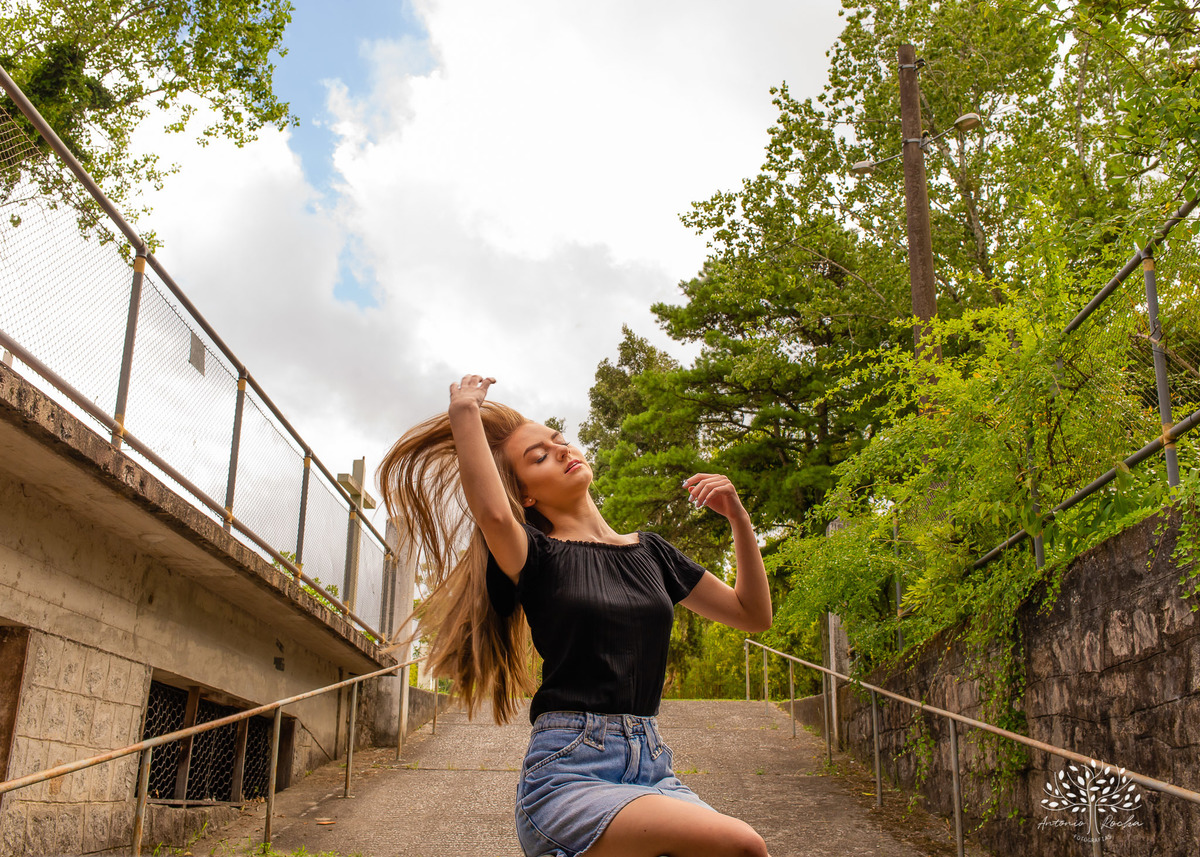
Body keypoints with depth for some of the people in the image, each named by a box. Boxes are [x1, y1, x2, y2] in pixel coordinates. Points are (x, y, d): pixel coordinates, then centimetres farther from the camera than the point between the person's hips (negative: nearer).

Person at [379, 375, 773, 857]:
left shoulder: (649, 551, 17)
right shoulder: (537, 556, 1)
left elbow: (754, 615, 18)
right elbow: (493, 513, -23)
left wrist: (738, 517, 6)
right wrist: (465, 412, -10)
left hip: (651, 769, 5)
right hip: (568, 775, -5)